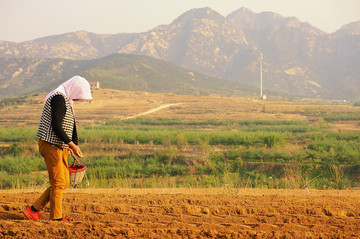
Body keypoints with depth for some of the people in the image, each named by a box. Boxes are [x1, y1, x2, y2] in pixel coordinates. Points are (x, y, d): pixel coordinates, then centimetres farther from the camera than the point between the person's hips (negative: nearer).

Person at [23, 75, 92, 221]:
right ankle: (56, 218, 1)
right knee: (58, 182, -6)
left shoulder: (67, 101, 17)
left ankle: (34, 209, 15)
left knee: (64, 182, 10)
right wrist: (72, 145, -21)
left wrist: (75, 146, 18)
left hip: (61, 147, 10)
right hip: (51, 145, -10)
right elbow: (56, 126, -22)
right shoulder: (58, 98, -15)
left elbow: (72, 126, 25)